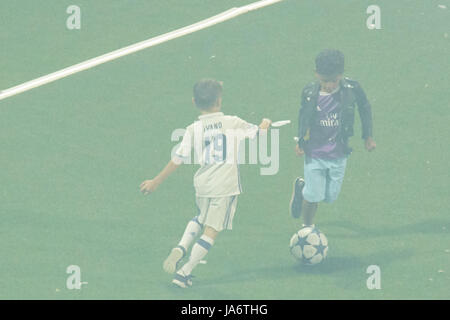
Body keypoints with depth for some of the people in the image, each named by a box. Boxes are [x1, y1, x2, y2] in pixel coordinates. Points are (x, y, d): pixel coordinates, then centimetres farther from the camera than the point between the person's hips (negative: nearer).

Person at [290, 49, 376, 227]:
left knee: (330, 197, 9)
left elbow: (364, 108, 6)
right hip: (314, 154, -1)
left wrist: (368, 136, 10)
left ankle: (303, 187, 40)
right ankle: (307, 227, 29)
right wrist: (300, 142, 9)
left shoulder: (351, 89, -14)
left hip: (338, 155, 1)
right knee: (314, 196, -3)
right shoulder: (309, 94, -13)